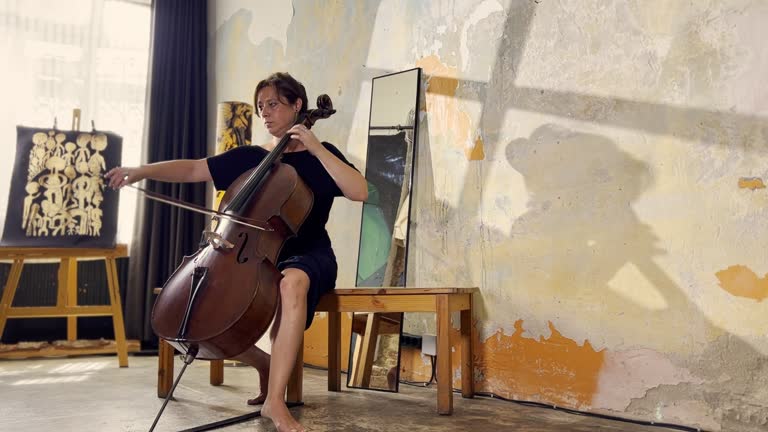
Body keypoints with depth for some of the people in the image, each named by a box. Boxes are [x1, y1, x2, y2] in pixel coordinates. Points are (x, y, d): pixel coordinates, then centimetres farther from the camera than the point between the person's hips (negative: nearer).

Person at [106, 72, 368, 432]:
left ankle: (275, 399, -37)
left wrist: (316, 149, -17)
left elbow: (360, 192, -13)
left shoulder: (319, 156, 4)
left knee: (293, 281, -42)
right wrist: (142, 171, -6)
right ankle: (266, 365, 7)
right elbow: (193, 169, 8)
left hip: (307, 256, -5)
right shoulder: (249, 157, 15)